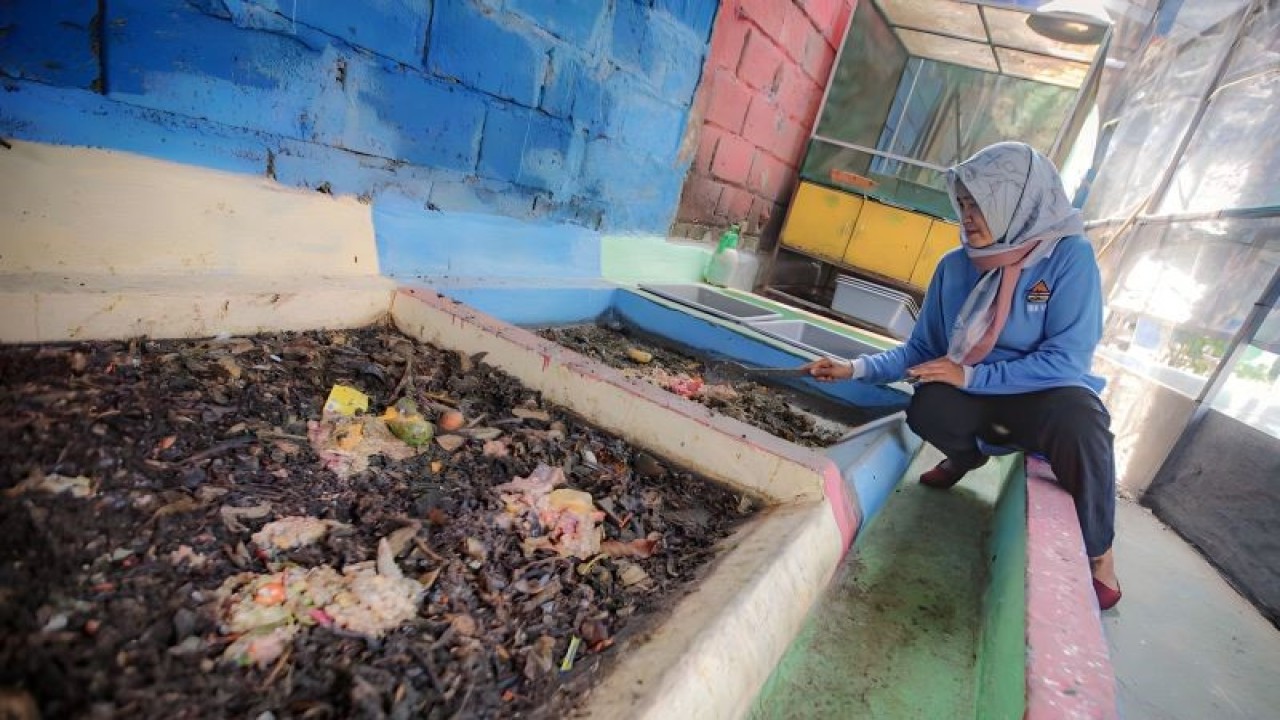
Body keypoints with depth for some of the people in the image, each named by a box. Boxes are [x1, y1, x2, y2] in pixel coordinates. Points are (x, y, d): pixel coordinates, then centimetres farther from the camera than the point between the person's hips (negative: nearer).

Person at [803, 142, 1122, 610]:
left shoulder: (1069, 257, -15)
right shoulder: (956, 265, -5)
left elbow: (1066, 360, -21)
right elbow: (920, 350, 1)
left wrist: (969, 376, -23)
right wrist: (857, 369, -12)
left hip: (1047, 398, -3)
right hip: (977, 402, 3)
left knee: (1077, 417, -36)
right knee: (927, 408, -29)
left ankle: (1098, 551, -9)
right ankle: (967, 455, 11)